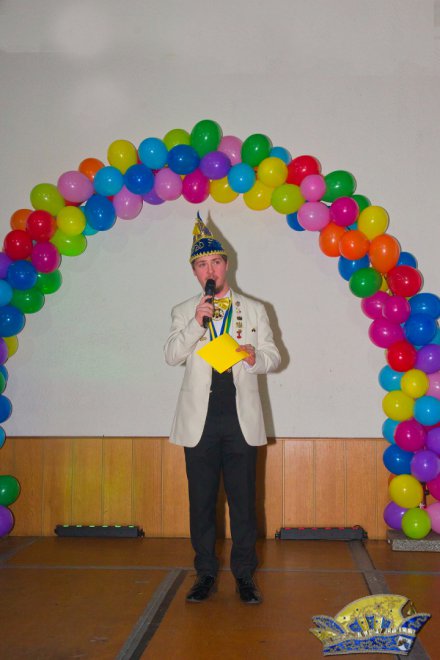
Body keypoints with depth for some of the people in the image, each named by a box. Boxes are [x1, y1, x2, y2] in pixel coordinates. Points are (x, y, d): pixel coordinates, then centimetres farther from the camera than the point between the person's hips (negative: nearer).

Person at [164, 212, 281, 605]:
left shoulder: (254, 310, 11)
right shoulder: (183, 313, 9)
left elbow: (273, 356, 9)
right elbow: (171, 356, -3)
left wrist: (255, 358, -14)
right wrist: (196, 324, -17)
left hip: (241, 420, 0)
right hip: (200, 421, 0)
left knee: (243, 501, 3)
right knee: (201, 501, 6)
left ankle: (244, 575, 14)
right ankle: (206, 574, 18)